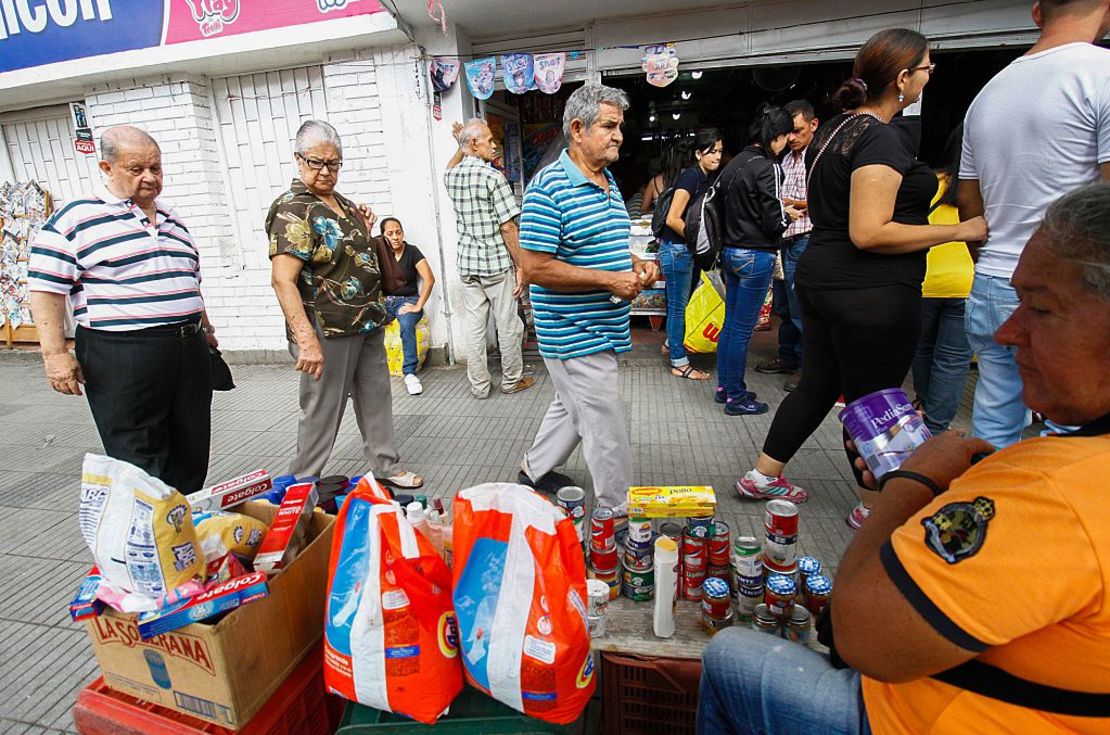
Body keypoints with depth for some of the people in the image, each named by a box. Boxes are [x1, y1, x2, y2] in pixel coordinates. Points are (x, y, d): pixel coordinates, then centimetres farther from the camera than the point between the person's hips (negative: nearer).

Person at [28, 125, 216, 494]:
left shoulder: (174, 221, 17)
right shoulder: (75, 219, -3)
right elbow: (45, 288, -6)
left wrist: (206, 331, 24)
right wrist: (55, 354, -13)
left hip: (189, 350, 7)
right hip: (121, 357, -6)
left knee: (192, 455, 12)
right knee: (138, 464, -2)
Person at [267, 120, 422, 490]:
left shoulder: (342, 203, 12)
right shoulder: (291, 210, -14)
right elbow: (283, 280, -23)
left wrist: (363, 231, 6)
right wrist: (307, 340, -30)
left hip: (367, 324, 8)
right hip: (328, 332, -8)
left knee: (376, 399, 16)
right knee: (322, 412, 3)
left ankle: (386, 467, 31)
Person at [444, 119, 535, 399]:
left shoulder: (451, 176, 7)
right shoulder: (493, 177, -13)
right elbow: (507, 228, -15)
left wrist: (461, 146, 39)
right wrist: (520, 266, -10)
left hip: (467, 264, 6)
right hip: (497, 263, -6)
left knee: (474, 326, 10)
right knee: (508, 325, 7)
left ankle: (478, 385, 18)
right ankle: (512, 380, 20)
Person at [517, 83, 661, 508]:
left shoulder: (609, 182, 12)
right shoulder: (548, 187, -17)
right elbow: (536, 267, -22)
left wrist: (636, 264, 3)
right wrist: (610, 280, -22)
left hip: (603, 328, 10)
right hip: (575, 334, -10)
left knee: (572, 407, 25)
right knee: (606, 429, -1)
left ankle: (534, 470, 46)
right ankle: (620, 513, 17)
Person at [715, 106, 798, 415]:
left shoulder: (735, 163, 11)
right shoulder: (767, 167, -14)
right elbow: (773, 223, -15)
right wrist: (789, 214, 6)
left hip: (730, 251, 8)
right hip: (755, 256, -8)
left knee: (730, 323, 15)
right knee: (742, 330, -1)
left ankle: (724, 386, 26)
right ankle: (736, 397, 10)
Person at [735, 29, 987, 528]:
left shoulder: (834, 129, 13)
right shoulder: (880, 138, -17)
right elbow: (868, 233, -23)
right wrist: (959, 231, -16)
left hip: (821, 278, 9)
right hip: (872, 293, -9)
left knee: (818, 385, 18)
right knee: (873, 401, 6)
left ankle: (763, 475, 28)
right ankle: (875, 507, 24)